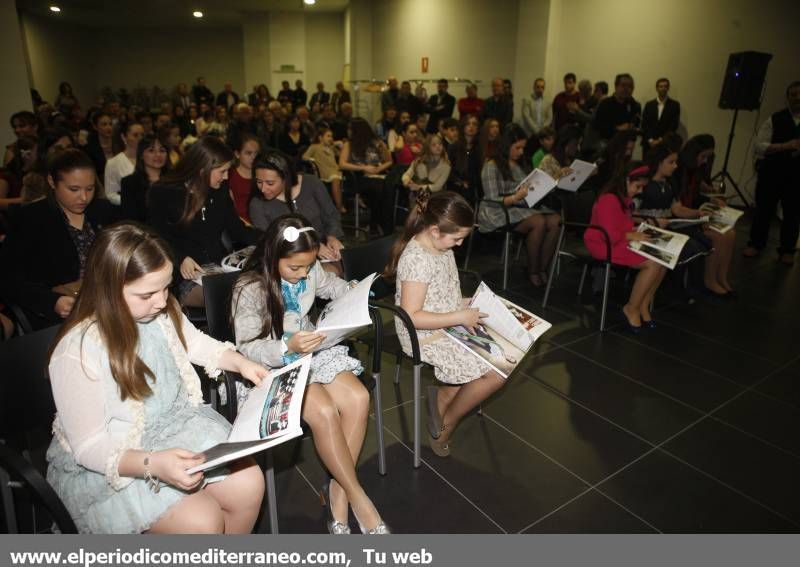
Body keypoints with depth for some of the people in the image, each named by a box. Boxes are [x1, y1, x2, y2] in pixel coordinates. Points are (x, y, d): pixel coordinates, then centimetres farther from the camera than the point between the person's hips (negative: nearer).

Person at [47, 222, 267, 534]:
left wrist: (239, 362, -4)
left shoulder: (161, 310, -9)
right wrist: (152, 464, -38)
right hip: (106, 464, -5)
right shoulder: (76, 354, -27)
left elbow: (196, 343, 13)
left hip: (176, 421, 6)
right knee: (201, 521, -22)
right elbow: (89, 447, -22)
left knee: (249, 483, -10)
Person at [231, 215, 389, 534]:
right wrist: (288, 347, -34)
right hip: (275, 365, -5)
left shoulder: (310, 271, -4)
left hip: (312, 350, 6)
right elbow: (246, 347, -16)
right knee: (324, 412, -28)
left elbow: (334, 286, 18)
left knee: (358, 398, -18)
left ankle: (337, 488, -3)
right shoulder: (249, 290, -19)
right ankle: (357, 495, -6)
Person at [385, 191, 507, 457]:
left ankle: (443, 396, 11)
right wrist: (460, 317, -23)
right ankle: (446, 426, 9)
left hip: (450, 326, 9)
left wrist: (467, 304, 5)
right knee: (497, 373, -13)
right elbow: (411, 316, -26)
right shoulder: (417, 259, -25)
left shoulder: (441, 246, 3)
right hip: (426, 337, -9)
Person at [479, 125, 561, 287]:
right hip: (499, 212, -7)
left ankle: (542, 268, -16)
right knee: (539, 222, -32)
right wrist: (515, 197, -26)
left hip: (522, 207, 7)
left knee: (555, 220, -21)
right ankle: (532, 272, -18)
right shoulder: (491, 166, -5)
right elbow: (492, 200, -11)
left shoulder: (517, 164, 20)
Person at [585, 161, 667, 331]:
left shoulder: (625, 199, 12)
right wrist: (632, 236, -18)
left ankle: (643, 306, -1)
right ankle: (632, 308, -6)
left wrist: (640, 228, 13)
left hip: (622, 241, 9)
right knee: (653, 264, -22)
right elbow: (609, 235, -22)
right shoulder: (609, 199, -18)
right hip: (605, 245, -9)